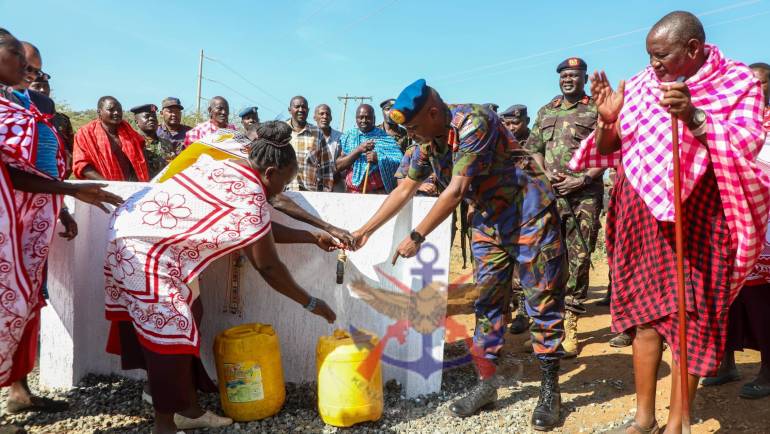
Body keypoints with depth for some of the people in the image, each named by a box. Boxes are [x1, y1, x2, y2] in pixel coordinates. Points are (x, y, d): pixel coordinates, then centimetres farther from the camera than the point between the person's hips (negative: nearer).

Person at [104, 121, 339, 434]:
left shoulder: (232, 170, 8)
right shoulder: (250, 196, -20)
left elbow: (262, 229, 17)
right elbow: (268, 266, -14)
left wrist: (313, 238, 18)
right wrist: (310, 303, -4)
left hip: (148, 236, 10)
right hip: (144, 248, -10)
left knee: (183, 323, 13)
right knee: (168, 331, -5)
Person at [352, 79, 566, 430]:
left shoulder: (473, 121, -24)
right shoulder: (427, 143, 0)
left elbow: (456, 191, -27)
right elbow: (404, 190, 9)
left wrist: (417, 237, -22)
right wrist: (366, 230, 9)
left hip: (529, 213, -7)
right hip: (488, 222, 7)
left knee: (543, 302, -1)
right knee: (487, 303, 7)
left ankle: (549, 389, 11)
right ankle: (486, 384, 16)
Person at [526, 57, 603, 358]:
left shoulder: (597, 111, 5)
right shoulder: (545, 112, 17)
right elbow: (533, 148, 16)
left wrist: (581, 180, -13)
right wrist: (545, 175, -2)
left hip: (585, 195, -3)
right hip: (550, 194, 3)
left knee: (578, 260, 0)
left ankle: (570, 325, 7)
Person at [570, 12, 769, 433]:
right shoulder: (641, 84, 7)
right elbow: (607, 150, 9)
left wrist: (693, 116, -28)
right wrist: (608, 119, -12)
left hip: (696, 224, -3)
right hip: (640, 220, 4)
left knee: (690, 321, 1)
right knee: (645, 313, 9)